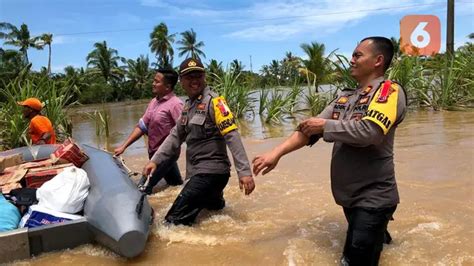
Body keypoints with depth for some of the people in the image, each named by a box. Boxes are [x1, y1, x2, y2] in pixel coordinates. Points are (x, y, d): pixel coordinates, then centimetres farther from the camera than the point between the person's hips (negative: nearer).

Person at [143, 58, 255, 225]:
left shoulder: (213, 101, -13)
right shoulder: (188, 105, 13)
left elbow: (232, 136, -20)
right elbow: (175, 136, 17)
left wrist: (244, 172, -26)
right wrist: (155, 160, 9)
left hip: (211, 172, -9)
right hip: (198, 172, 9)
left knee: (174, 221, -13)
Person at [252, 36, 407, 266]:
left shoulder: (389, 91, -11)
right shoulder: (345, 97, 10)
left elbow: (367, 132, -27)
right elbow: (310, 128, 4)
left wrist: (325, 125, -13)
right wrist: (276, 152, -6)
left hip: (372, 196, -7)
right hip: (349, 194, 7)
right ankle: (380, 234, 48)